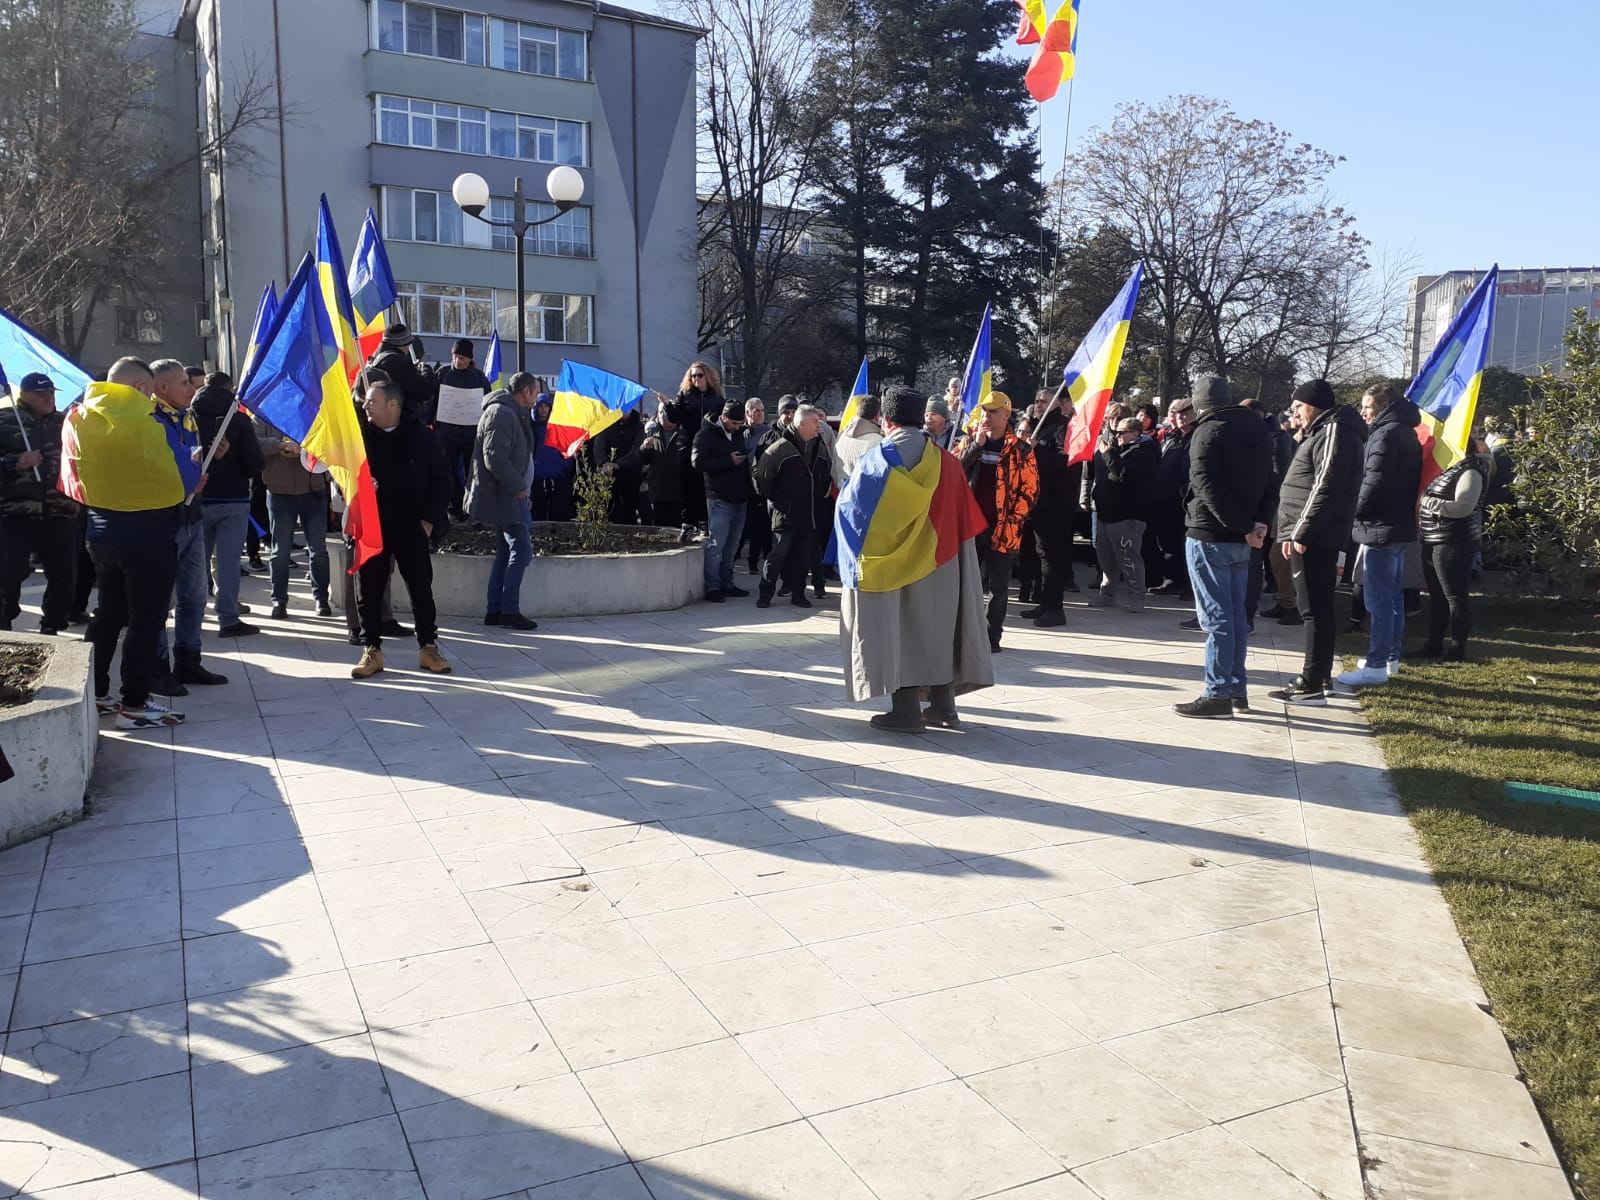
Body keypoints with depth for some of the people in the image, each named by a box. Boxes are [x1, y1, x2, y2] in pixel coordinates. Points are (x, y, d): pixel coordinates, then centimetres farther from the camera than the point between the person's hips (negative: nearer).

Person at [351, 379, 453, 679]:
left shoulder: (420, 435, -1)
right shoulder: (360, 435, 1)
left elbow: (440, 478, 2)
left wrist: (429, 519, -3)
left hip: (410, 527, -1)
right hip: (372, 528, 1)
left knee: (421, 587, 3)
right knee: (370, 589, 6)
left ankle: (428, 647, 15)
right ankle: (372, 650, 16)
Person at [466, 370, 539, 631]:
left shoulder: (513, 414, 19)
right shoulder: (502, 414, -15)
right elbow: (495, 459, -23)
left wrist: (518, 487, 15)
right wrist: (518, 487, -16)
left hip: (507, 495, 11)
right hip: (504, 496, -11)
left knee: (506, 551, 12)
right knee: (521, 550, -10)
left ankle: (494, 610, 15)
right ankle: (509, 610, -7)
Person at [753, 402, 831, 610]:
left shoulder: (821, 448, 8)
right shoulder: (781, 448, -10)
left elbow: (828, 476, 23)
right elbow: (762, 476, -7)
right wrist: (773, 499, 0)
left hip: (811, 515, 6)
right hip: (786, 515, -5)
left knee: (804, 557, 10)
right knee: (778, 555, -3)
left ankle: (798, 593, 20)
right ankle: (764, 593, 7)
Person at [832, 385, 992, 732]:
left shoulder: (875, 461, -9)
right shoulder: (946, 462, -1)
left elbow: (849, 507, -1)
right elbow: (965, 520, 4)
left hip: (889, 565, -3)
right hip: (937, 564, 4)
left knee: (896, 634, 4)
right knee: (935, 630, 14)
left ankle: (907, 712, 4)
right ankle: (943, 706, 18)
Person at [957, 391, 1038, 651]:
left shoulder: (1019, 449, -1)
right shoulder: (970, 442, 9)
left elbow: (1030, 489, -2)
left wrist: (1013, 521, -10)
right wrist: (976, 445, -14)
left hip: (1002, 529, -3)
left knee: (998, 586, 4)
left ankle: (992, 637, 13)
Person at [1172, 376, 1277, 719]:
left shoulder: (1207, 433, -11)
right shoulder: (1257, 430, 13)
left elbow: (1209, 488, -21)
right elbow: (1270, 482, 10)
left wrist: (1243, 528, -17)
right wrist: (1260, 522, -1)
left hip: (1210, 537, -8)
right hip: (1241, 540, 8)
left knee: (1216, 616, -5)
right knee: (1236, 614, 14)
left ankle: (1218, 694, -3)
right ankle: (1237, 689, 20)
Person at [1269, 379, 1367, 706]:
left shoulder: (1334, 432, -11)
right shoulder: (1325, 431, 22)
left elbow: (1325, 488, -20)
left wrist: (1301, 533, -21)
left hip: (1314, 538, -10)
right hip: (1313, 536, 10)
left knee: (1314, 609, -10)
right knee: (1317, 607, 15)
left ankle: (1312, 685, -9)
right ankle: (1319, 674, 24)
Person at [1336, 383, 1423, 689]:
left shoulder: (1386, 434, -14)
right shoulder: (1405, 432, 17)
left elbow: (1374, 481, -21)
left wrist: (1357, 510, -6)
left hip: (1380, 527, -11)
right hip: (1400, 525, 11)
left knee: (1378, 599, -9)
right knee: (1393, 596, 16)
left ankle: (1376, 666, -8)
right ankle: (1390, 656, 24)